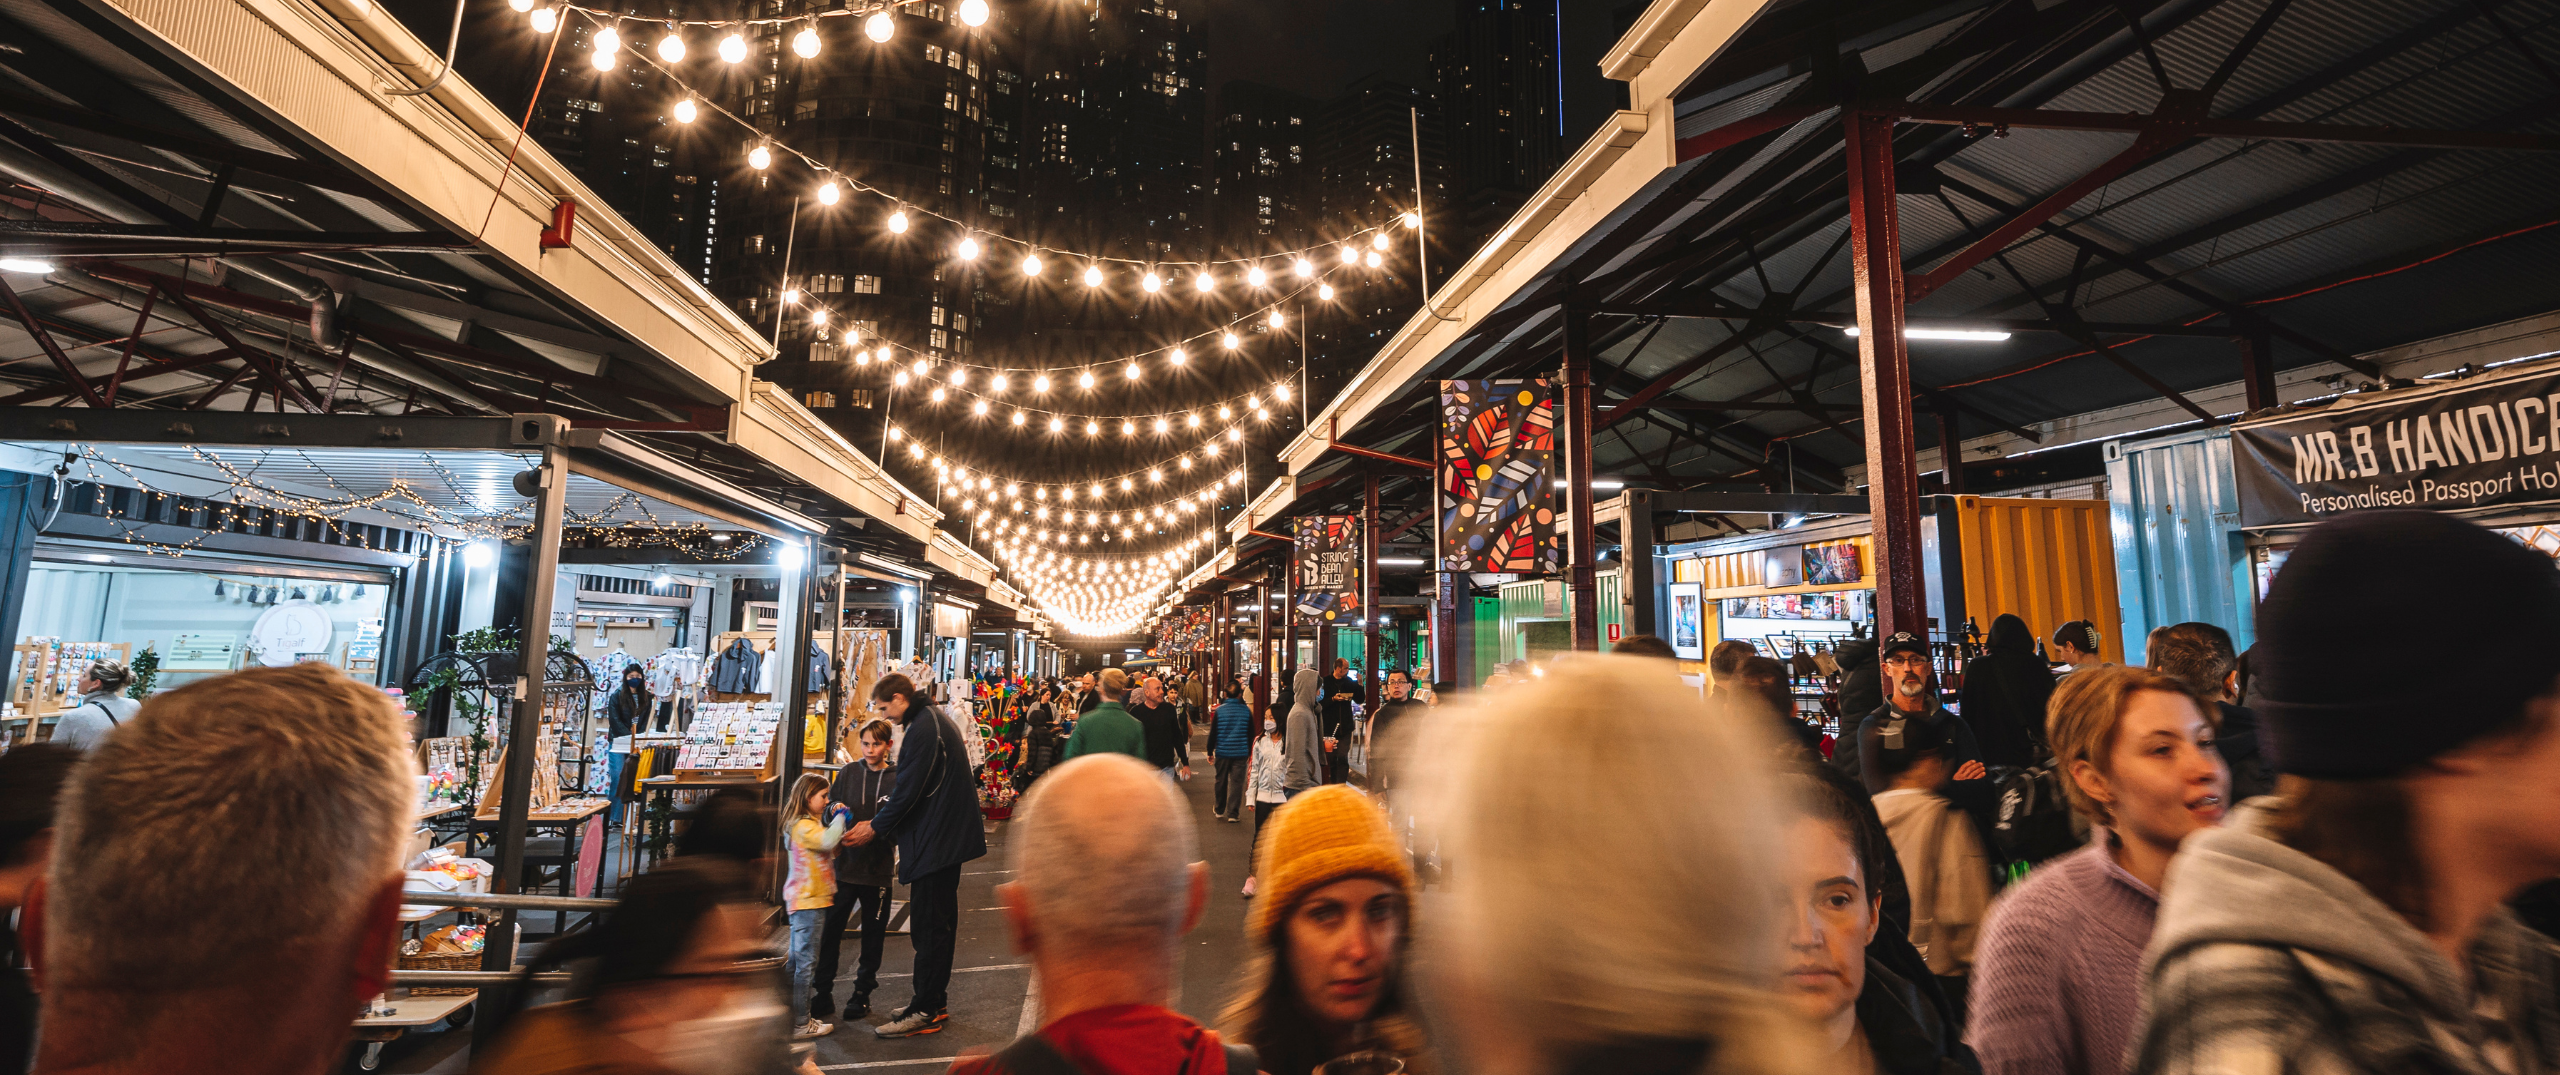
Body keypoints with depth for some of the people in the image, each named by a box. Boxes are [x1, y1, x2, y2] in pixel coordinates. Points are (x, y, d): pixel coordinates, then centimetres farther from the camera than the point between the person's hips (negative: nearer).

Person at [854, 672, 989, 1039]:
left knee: (928, 927, -4)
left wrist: (875, 827, -6)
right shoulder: (936, 720, 15)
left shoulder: (923, 728, -17)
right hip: (949, 837, 11)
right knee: (940, 923, 16)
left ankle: (925, 1011, 3)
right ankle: (935, 1002, 25)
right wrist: (878, 820, 17)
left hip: (936, 840, -11)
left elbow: (908, 790, -19)